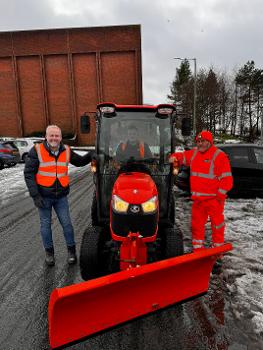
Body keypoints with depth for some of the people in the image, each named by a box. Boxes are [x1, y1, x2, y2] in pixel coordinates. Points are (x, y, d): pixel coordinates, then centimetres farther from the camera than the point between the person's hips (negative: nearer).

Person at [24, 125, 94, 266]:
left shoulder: (66, 150, 0)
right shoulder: (37, 150, -11)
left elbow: (79, 162, 13)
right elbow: (28, 174, -10)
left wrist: (90, 155, -8)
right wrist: (35, 195, -16)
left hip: (61, 196, 2)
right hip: (43, 196, -2)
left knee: (66, 223, 7)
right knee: (45, 224, 11)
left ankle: (71, 250, 25)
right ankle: (49, 252, 30)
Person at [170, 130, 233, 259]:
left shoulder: (219, 155, -7)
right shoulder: (194, 153, 10)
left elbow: (227, 178, -8)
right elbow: (182, 156, 25)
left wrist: (220, 194, -13)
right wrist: (174, 157, 1)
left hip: (214, 198, -5)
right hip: (198, 198, 6)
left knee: (217, 223, 6)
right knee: (197, 223, 13)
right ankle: (197, 248, 28)